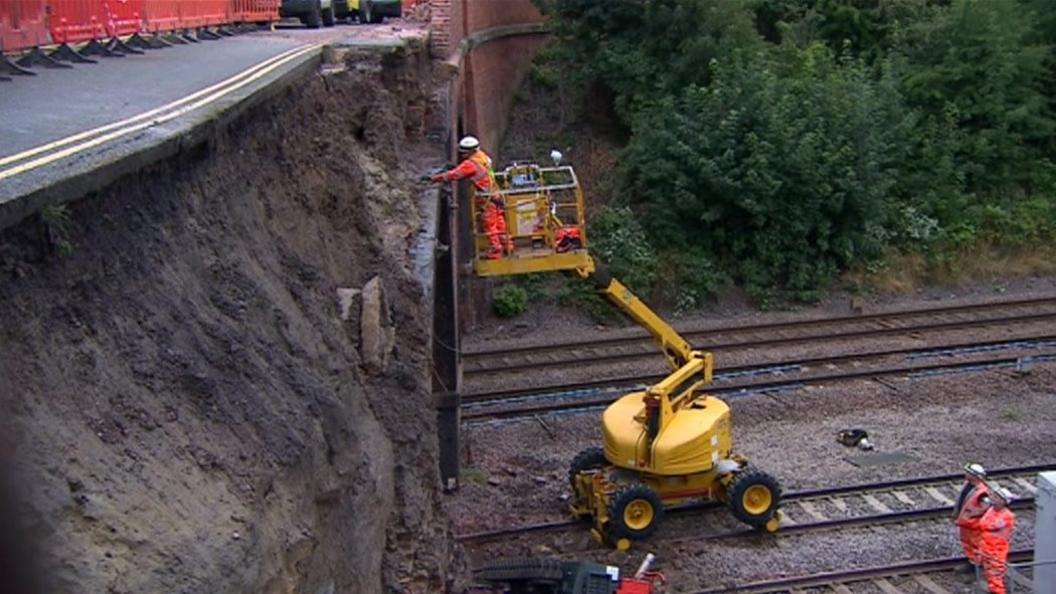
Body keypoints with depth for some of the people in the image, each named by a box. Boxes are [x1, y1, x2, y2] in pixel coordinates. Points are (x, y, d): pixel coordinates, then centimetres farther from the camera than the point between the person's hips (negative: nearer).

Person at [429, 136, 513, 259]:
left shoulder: (470, 164, -18)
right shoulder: (482, 156, 7)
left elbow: (454, 174, -19)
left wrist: (434, 178, -14)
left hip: (486, 198, -8)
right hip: (495, 194, 8)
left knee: (489, 225, 0)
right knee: (499, 223, 16)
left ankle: (496, 250, 4)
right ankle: (507, 246, 24)